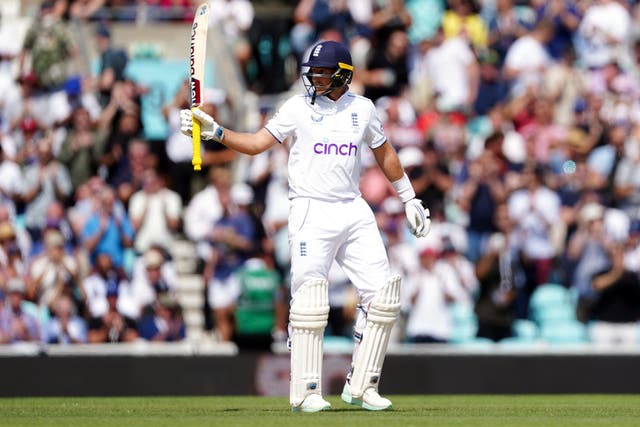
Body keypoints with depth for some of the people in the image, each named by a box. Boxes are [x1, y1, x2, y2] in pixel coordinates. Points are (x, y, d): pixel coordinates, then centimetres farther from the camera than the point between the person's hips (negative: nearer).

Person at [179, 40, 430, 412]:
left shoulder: (363, 109, 9)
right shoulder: (299, 108, 0)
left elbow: (385, 153, 22)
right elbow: (255, 143, -4)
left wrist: (410, 199, 25)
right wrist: (214, 131, -19)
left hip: (354, 211, 4)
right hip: (311, 212, -4)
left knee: (382, 293, -2)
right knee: (310, 297, -11)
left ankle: (361, 386, 6)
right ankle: (306, 392, -8)